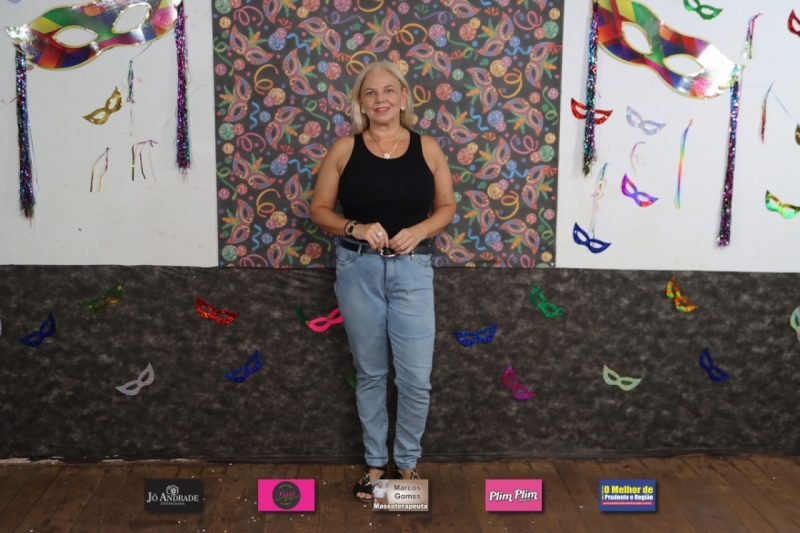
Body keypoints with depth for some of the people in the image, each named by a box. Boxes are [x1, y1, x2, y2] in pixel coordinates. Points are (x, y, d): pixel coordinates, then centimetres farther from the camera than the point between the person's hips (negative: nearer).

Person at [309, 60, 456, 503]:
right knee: (370, 373, 12)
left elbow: (446, 206, 8)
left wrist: (419, 230, -11)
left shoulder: (427, 148, 2)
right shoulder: (344, 149, 0)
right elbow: (319, 209, 2)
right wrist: (354, 228, -16)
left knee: (416, 378, 0)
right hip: (357, 270, 0)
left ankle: (407, 463, 22)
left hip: (412, 270, 0)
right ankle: (375, 463, 28)